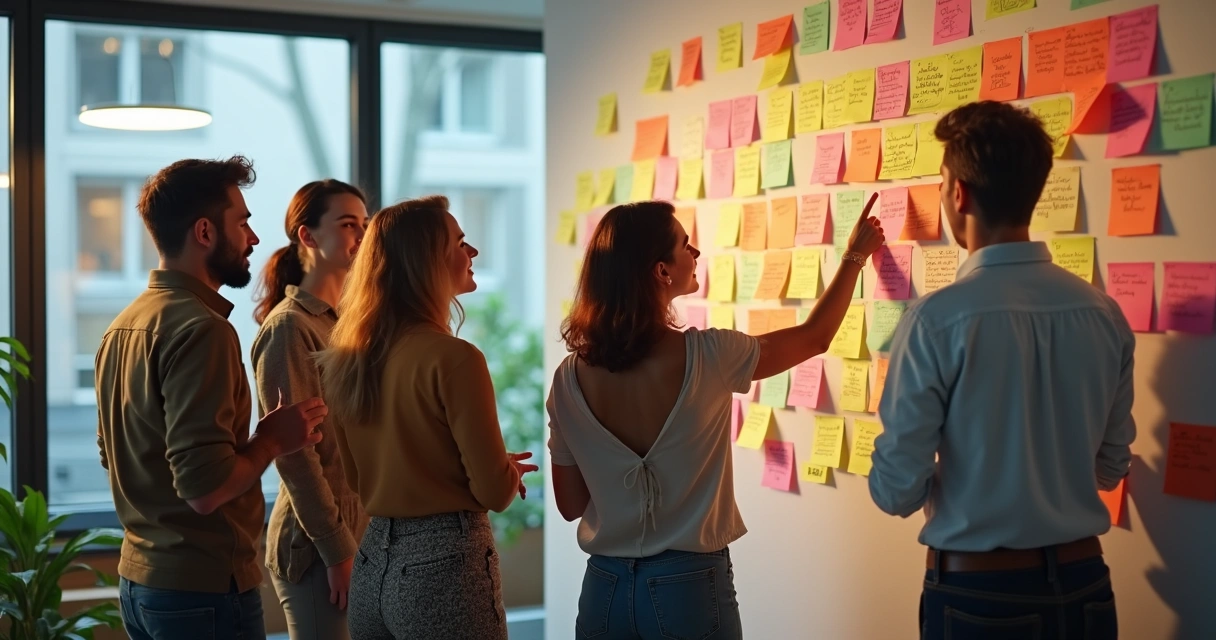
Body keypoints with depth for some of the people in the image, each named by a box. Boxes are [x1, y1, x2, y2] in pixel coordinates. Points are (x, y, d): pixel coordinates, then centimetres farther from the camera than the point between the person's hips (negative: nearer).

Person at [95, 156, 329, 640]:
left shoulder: (123, 325, 8)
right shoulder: (200, 327, -20)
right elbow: (205, 487, -27)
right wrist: (273, 439, -10)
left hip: (139, 580, 9)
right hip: (203, 587, -9)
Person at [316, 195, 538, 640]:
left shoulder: (343, 360, 4)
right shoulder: (452, 358, -18)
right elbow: (495, 492, -15)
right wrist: (511, 472, 8)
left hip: (373, 565, 7)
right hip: (444, 565, -7)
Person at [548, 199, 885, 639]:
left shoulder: (569, 378, -7)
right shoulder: (706, 356, -16)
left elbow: (570, 504, 3)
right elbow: (815, 338, 1)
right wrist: (855, 255, 16)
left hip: (605, 587, 3)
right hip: (688, 586, -3)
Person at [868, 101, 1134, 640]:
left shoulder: (937, 319, -18)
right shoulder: (1105, 314, -3)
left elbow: (897, 491, -13)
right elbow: (1110, 467, 9)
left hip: (977, 592, -4)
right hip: (1083, 582, 4)